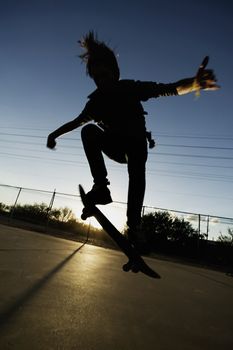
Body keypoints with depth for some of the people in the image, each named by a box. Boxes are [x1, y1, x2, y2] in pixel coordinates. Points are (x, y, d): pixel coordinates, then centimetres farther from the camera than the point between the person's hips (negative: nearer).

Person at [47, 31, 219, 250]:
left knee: (136, 173, -30)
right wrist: (55, 133, 2)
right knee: (89, 131, -23)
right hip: (115, 145, 2)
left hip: (136, 143, -2)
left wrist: (194, 83, -46)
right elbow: (79, 120, 8)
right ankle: (101, 186, -30)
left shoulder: (130, 88, -16)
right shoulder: (96, 100, -7)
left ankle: (133, 226, -25)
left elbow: (170, 89, -26)